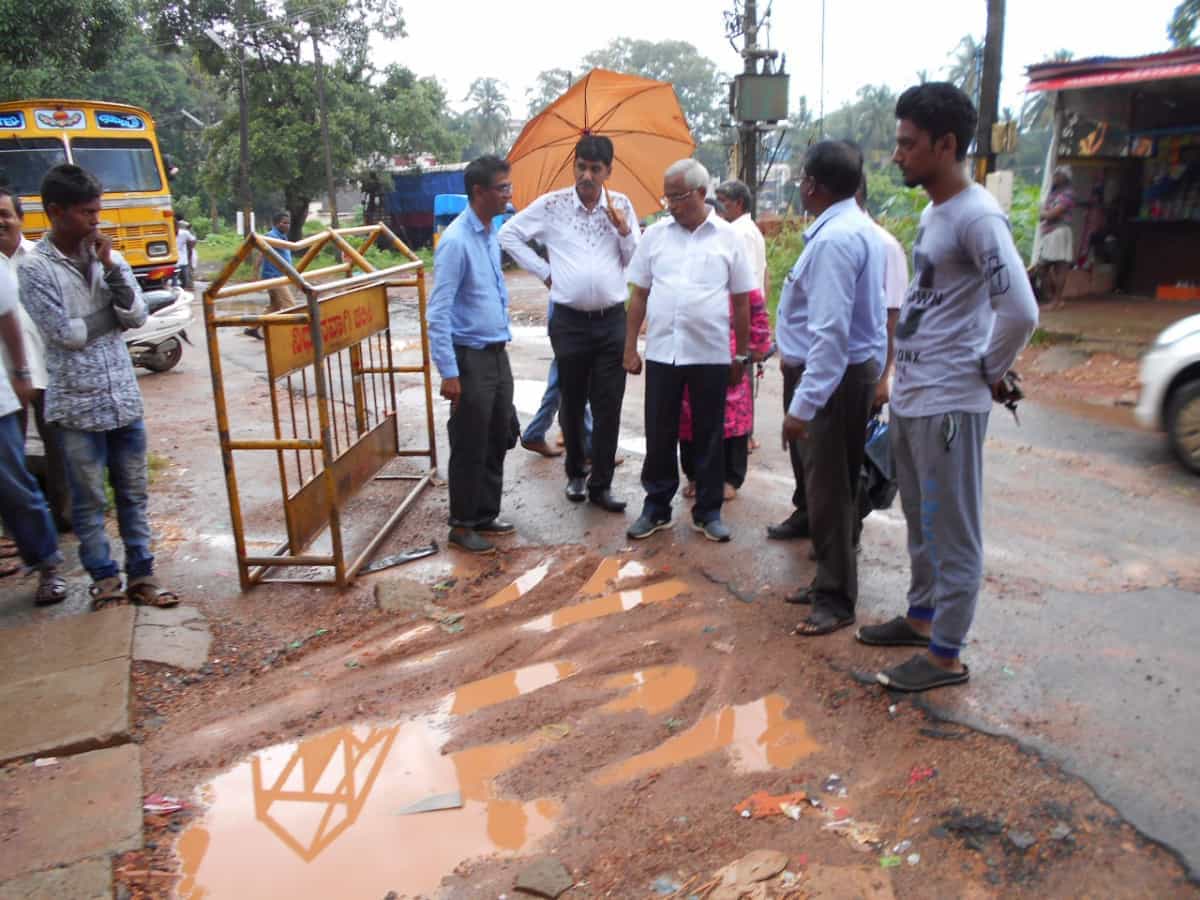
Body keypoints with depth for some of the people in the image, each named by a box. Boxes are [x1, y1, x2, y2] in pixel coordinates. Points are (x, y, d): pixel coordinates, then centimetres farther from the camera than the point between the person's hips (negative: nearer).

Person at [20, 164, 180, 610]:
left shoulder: (108, 256, 6)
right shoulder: (36, 268, -7)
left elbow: (138, 317, -2)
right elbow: (66, 334, -13)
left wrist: (111, 268, -11)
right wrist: (113, 314, -2)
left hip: (125, 398, 4)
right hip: (77, 406, -4)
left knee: (133, 494, 10)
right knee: (89, 500, 7)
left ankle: (141, 575, 21)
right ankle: (104, 579, 20)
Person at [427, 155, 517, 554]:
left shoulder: (492, 234, 9)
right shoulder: (456, 241, -17)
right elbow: (438, 312, -19)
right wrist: (449, 372, -21)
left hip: (498, 354, 8)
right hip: (471, 358, -8)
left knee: (497, 441, 16)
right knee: (470, 447, 2)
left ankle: (486, 515, 30)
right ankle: (462, 525, 17)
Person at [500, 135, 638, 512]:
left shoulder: (621, 205, 5)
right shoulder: (552, 204, -1)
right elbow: (509, 234, 6)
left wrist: (623, 229, -11)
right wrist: (544, 271, 1)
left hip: (613, 321, 1)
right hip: (570, 321, -1)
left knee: (608, 407, 1)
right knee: (572, 403, 11)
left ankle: (601, 484, 10)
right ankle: (576, 473, 29)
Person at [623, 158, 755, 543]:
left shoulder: (728, 237, 1)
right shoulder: (655, 234, 5)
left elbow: (741, 302, 5)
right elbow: (639, 296, 8)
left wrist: (741, 355, 5)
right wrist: (630, 348, 4)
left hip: (711, 355, -1)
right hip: (661, 353, 1)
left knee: (709, 436, 8)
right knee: (659, 435, 8)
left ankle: (708, 511, 20)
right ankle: (656, 507, 22)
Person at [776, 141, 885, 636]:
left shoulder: (833, 239, -21)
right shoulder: (858, 228, 12)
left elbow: (830, 332, -27)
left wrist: (802, 406, -27)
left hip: (835, 375, -11)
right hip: (855, 368, 11)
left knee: (827, 489, -1)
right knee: (833, 484, 19)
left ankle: (836, 599, 11)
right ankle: (830, 580, 33)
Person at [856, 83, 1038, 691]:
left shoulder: (977, 218, -17)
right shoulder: (932, 213, 12)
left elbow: (1020, 312, -26)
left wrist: (989, 372, -12)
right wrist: (900, 379, 13)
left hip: (948, 404, -9)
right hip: (909, 397, 10)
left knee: (952, 530, 2)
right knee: (921, 520, 21)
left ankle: (946, 654, 14)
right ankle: (922, 615, 38)